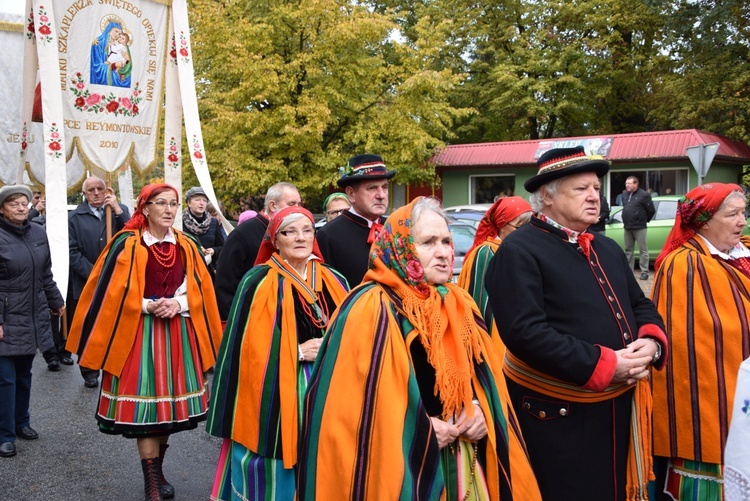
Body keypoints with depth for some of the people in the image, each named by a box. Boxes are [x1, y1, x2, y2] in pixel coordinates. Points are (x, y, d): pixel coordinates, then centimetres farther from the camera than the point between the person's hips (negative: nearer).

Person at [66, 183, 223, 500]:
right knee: (145, 403, -4)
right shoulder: (126, 244, -6)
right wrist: (148, 306, -15)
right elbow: (114, 293, -8)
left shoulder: (186, 246, 8)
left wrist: (178, 304, -11)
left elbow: (200, 291, 6)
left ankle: (157, 472, 26)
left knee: (168, 403, 10)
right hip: (138, 332, -4)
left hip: (178, 332, 4)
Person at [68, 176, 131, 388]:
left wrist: (117, 209, -14)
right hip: (87, 283, 0)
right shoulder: (75, 217, 3)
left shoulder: (120, 210, 8)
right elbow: (73, 252, -3)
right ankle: (89, 372, 19)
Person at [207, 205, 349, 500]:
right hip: (276, 394, -4)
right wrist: (297, 352, -15)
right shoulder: (259, 283, -7)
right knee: (277, 473, 3)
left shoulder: (333, 281, 8)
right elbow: (250, 345, -10)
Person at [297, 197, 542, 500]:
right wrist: (418, 431, -18)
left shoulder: (458, 305, 5)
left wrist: (482, 410, -6)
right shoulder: (369, 311, -17)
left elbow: (485, 376, 13)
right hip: (400, 466, -6)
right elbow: (348, 405, -19)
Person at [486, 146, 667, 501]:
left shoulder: (609, 249, 13)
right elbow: (525, 332, -24)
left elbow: (642, 306, 17)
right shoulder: (519, 251, -14)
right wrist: (604, 365, -23)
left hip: (619, 407, 8)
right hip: (558, 415, -7)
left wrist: (651, 342, -7)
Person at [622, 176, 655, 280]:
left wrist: (645, 220, 5)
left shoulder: (644, 195, -8)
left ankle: (644, 272, -2)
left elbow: (651, 210, -5)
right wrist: (626, 221, 14)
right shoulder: (625, 196, 14)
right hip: (627, 227, 7)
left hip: (639, 227, -7)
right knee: (628, 250, 11)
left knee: (643, 250, -4)